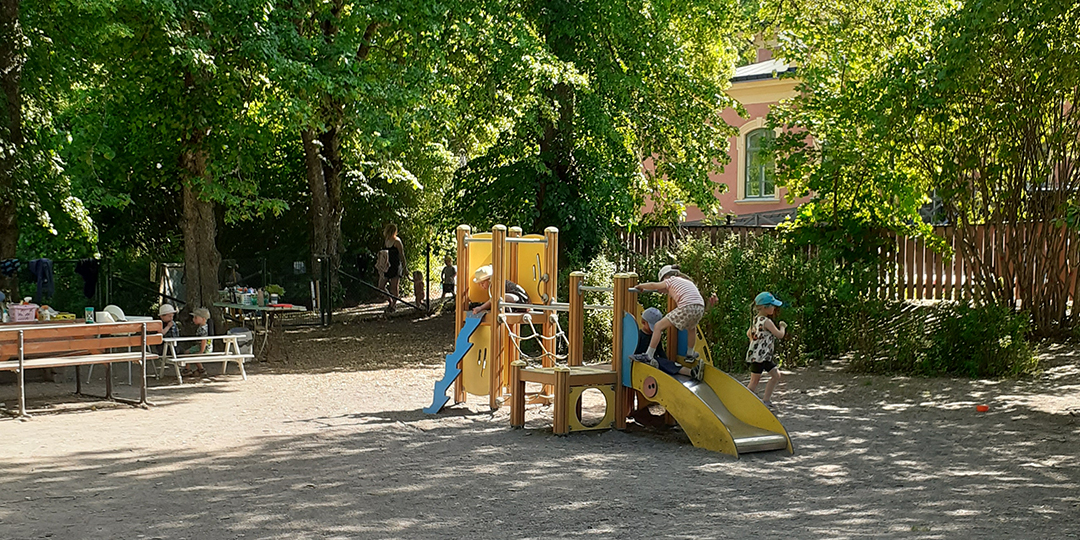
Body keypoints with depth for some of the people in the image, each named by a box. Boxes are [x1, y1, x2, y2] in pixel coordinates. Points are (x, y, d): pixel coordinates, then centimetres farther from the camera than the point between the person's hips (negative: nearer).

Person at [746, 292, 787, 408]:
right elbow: (780, 335, -14)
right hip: (759, 356, -10)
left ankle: (766, 400, 17)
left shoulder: (756, 319, 10)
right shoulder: (767, 322, -18)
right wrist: (782, 326, 4)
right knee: (755, 381, -3)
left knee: (776, 375, 13)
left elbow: (748, 333, 22)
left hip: (765, 356, 10)